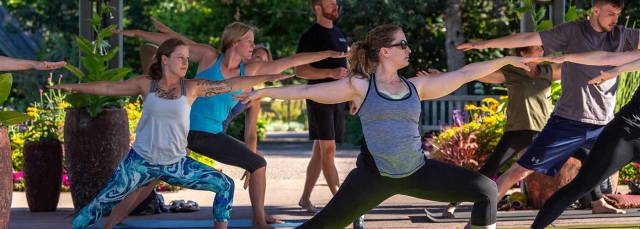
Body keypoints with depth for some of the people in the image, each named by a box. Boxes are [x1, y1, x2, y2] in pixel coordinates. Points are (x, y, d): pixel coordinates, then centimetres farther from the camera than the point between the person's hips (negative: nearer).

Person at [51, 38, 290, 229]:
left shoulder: (192, 87, -4)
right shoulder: (146, 84, -4)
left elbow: (231, 84, -6)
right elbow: (109, 88, 2)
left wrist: (265, 78, -9)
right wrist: (74, 87, 2)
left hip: (176, 163, 2)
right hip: (141, 161, -2)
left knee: (225, 185, -6)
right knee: (104, 201, -4)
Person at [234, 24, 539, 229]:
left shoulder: (415, 87, 7)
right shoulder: (360, 86, -3)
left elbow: (464, 74, 10)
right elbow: (308, 90, -1)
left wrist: (507, 59, 11)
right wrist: (266, 92, -6)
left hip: (417, 172, 4)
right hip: (374, 175, -4)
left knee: (485, 189, -2)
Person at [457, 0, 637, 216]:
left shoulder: (622, 35, 5)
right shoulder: (572, 31, -5)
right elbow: (528, 38, -6)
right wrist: (486, 43, -8)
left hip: (603, 123, 4)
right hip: (569, 121, -4)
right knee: (520, 170, -7)